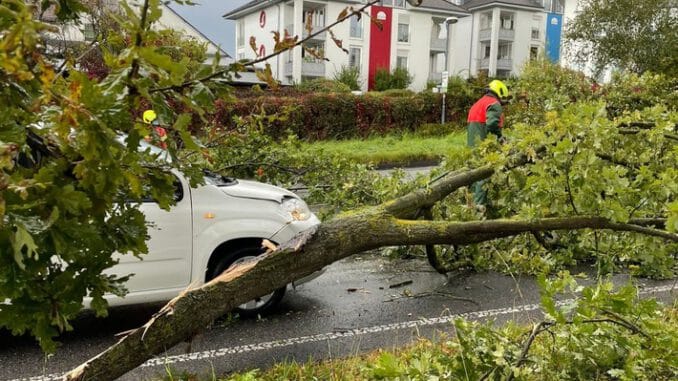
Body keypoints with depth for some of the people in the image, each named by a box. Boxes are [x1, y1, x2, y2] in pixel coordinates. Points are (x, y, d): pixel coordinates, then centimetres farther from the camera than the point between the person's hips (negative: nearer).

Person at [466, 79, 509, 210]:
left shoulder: (478, 103, 22)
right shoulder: (494, 104, -7)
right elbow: (492, 123, -24)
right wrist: (499, 136, -10)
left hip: (472, 145, 9)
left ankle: (473, 198, 20)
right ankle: (480, 203, -15)